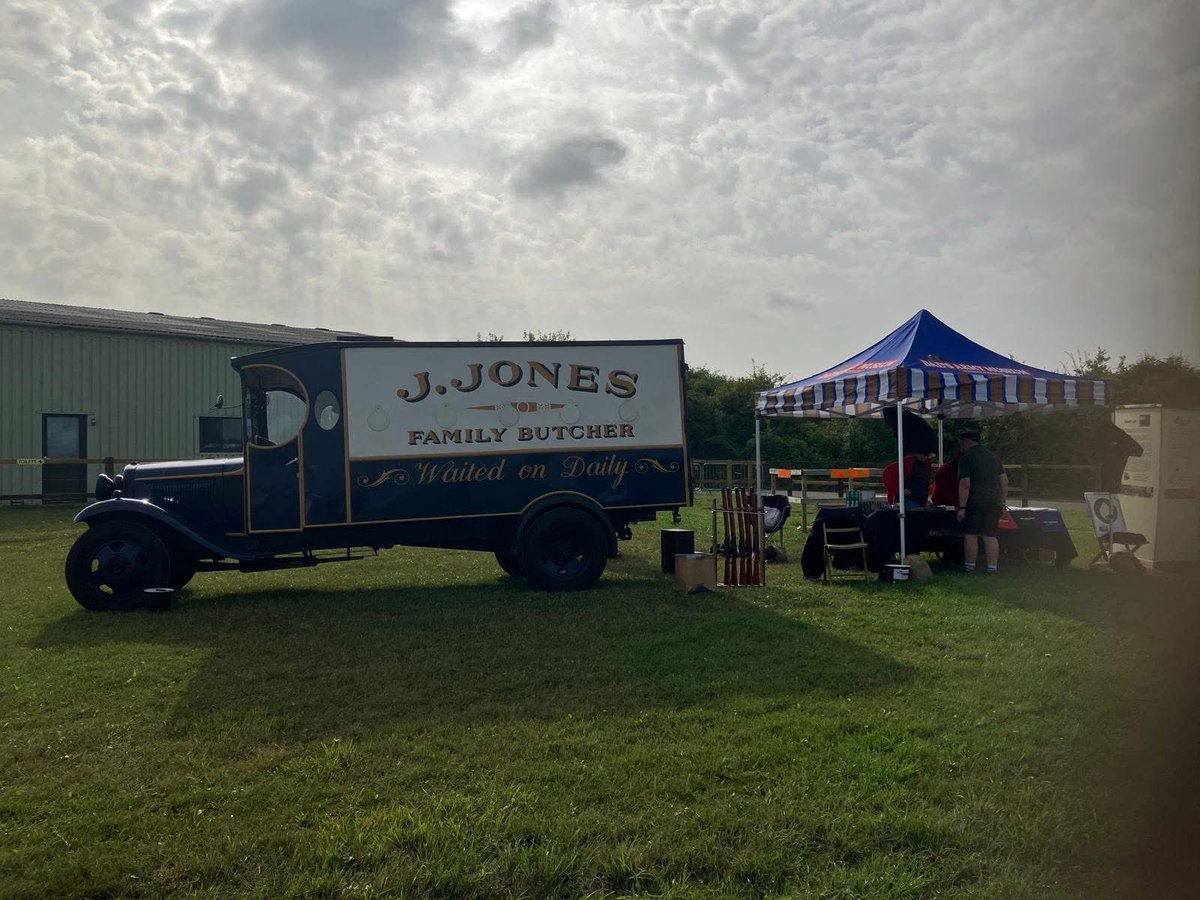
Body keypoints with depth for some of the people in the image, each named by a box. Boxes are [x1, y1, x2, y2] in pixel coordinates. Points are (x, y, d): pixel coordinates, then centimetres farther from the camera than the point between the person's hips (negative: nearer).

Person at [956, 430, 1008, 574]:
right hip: (994, 503, 6)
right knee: (990, 536, 7)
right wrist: (1003, 501, 22)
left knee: (970, 535, 1)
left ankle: (970, 567, 3)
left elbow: (965, 484, -13)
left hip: (975, 503, -6)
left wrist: (962, 507, -13)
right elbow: (1004, 480, 17)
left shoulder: (966, 458, -6)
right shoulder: (992, 456, 16)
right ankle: (992, 568, 5)